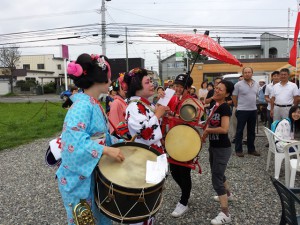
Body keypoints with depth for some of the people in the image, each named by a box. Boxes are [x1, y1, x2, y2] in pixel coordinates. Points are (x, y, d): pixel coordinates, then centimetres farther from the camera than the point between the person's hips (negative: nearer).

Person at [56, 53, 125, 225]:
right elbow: (75, 142, -36)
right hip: (79, 179, -9)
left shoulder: (94, 104, 5)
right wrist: (106, 150, -34)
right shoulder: (82, 106, -25)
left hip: (96, 175, 9)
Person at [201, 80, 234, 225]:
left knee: (216, 179, -7)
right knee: (218, 173, 25)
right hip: (213, 146, 9)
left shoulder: (225, 107, -19)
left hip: (222, 148, -9)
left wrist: (207, 130, -16)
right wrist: (205, 134, 2)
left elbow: (224, 129, -30)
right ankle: (228, 194, 51)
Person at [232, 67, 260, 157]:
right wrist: (238, 107, 4)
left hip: (253, 110, 5)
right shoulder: (238, 84, -9)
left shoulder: (256, 84, 7)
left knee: (251, 131, 14)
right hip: (242, 111, -5)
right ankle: (238, 150, 11)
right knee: (239, 131, 2)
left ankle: (251, 149, 25)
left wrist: (252, 104, 15)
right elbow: (234, 98, -3)